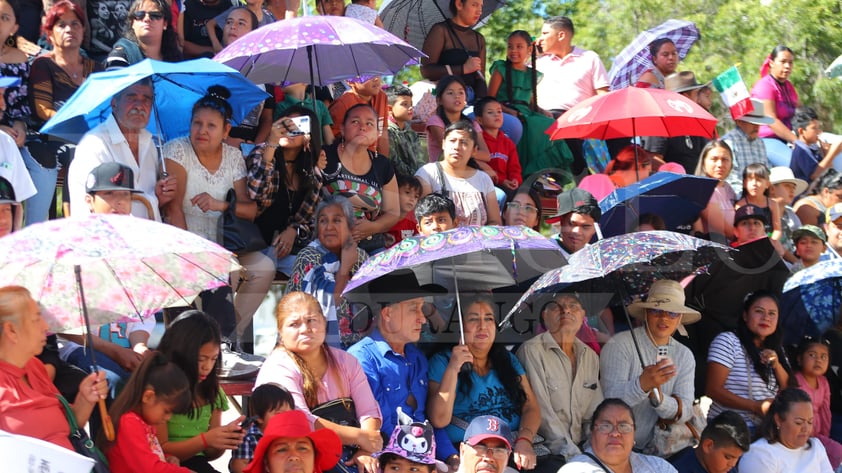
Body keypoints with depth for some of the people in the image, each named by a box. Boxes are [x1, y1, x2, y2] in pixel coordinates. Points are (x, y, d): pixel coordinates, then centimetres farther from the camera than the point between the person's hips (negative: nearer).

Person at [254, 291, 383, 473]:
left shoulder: (345, 361, 14)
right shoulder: (278, 368, -6)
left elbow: (369, 412, 7)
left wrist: (365, 451, -12)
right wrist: (359, 437, -13)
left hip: (349, 457, 5)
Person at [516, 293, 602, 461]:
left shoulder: (590, 356, 16)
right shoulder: (531, 351, -5)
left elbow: (596, 412, 15)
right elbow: (541, 411, -12)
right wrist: (570, 452, -18)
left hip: (581, 448, 6)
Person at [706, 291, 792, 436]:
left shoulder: (777, 350, 17)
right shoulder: (728, 341, -5)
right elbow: (713, 389, -12)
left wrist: (776, 365, -5)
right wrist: (755, 406, -19)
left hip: (763, 432, 6)